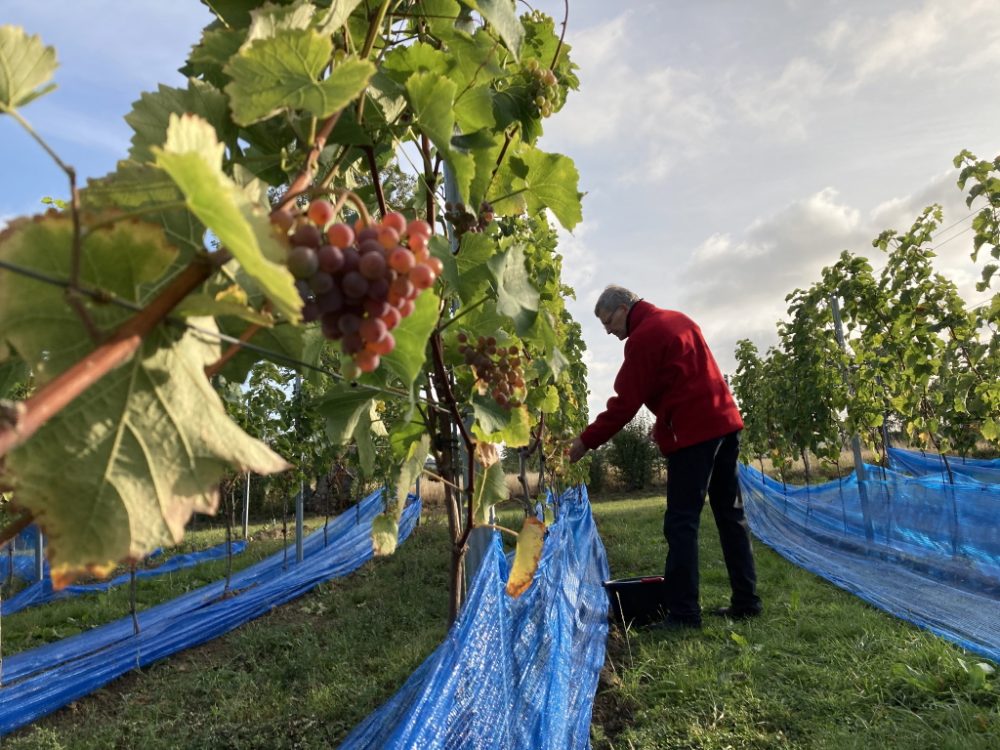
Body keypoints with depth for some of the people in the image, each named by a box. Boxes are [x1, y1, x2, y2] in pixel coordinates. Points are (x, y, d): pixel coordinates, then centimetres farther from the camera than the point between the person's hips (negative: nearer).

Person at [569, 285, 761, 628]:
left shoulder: (643, 337, -9)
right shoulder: (678, 319, 18)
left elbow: (625, 403, -12)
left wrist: (587, 440, -5)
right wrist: (666, 421, 19)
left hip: (693, 432, -9)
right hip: (724, 420, 9)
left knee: (681, 522, -6)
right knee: (731, 514, 12)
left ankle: (683, 612, -5)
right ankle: (746, 601, 17)